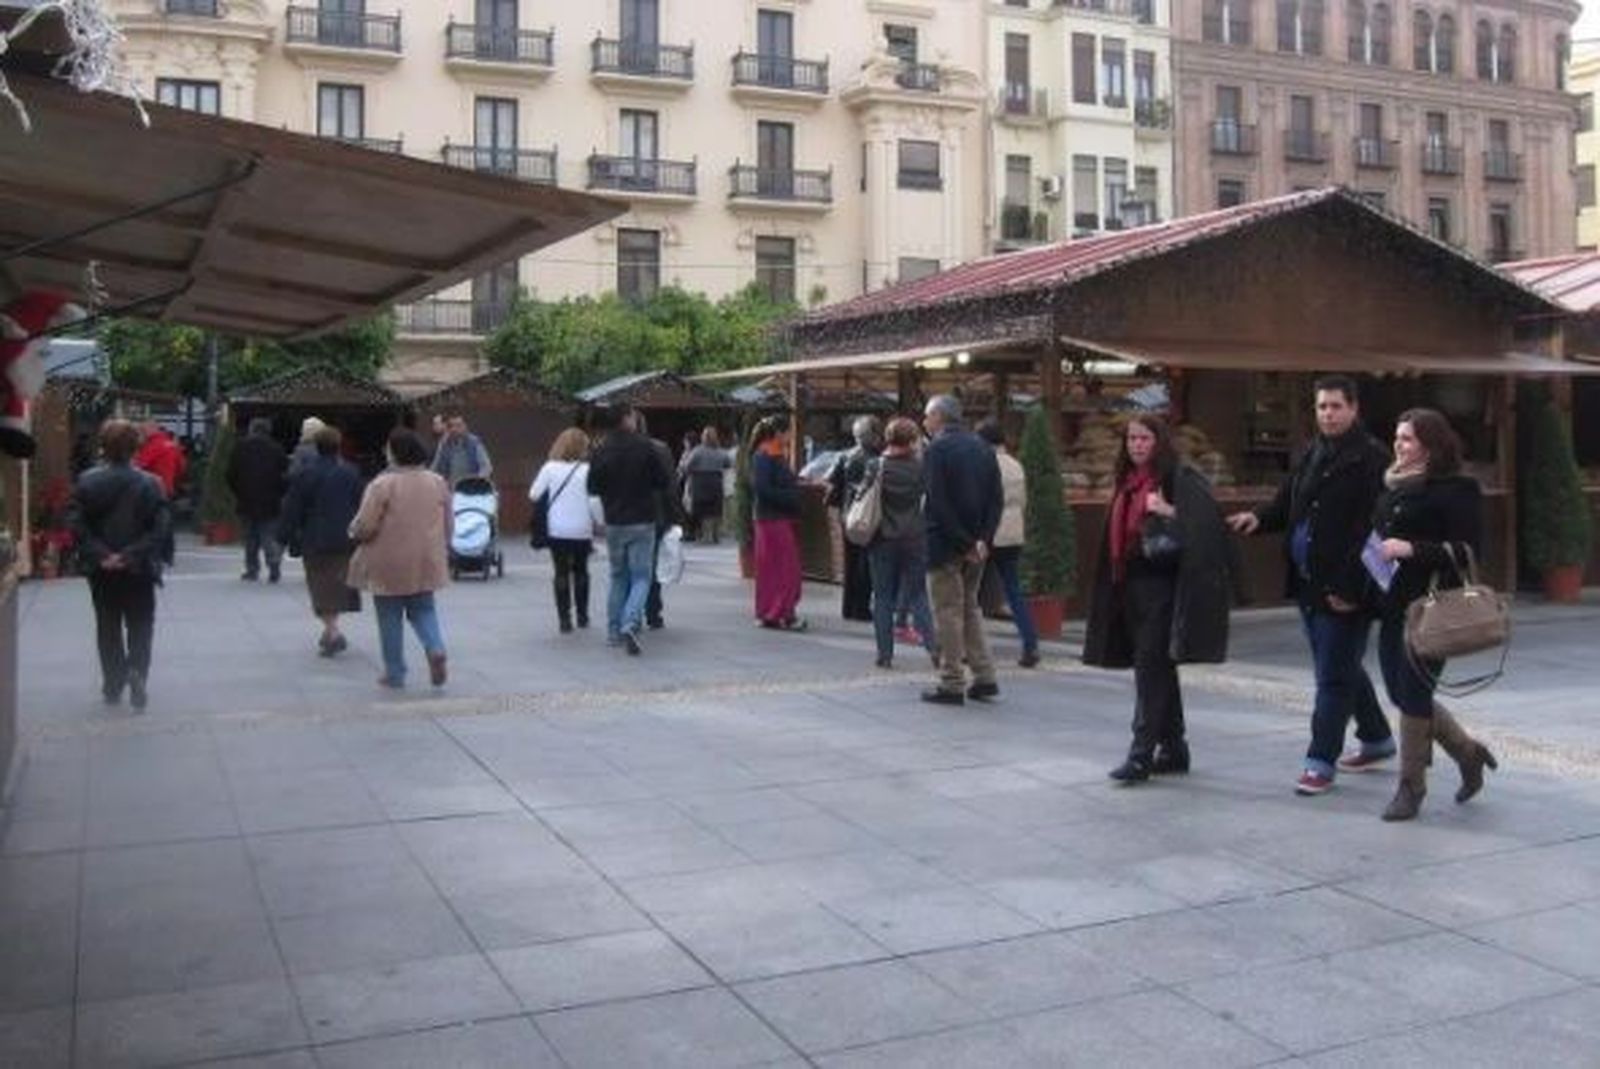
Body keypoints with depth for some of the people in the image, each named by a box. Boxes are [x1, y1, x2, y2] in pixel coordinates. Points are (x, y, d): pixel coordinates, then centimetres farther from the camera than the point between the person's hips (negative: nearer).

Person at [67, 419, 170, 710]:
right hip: (139, 571, -1)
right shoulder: (149, 483, -10)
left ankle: (113, 686, 19)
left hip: (102, 571, 2)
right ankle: (136, 671, -11)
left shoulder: (86, 482, -5)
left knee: (108, 628, 14)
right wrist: (133, 554, -12)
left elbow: (75, 523, -12)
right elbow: (160, 527, -15)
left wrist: (98, 554, -11)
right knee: (140, 627, 10)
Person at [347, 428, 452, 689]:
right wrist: (439, 548, 22)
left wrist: (354, 532, 6)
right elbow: (448, 526, 7)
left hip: (389, 567, -4)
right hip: (425, 564, 4)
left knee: (390, 618, 9)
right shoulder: (437, 482, 0)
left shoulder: (382, 484, -16)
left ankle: (394, 674, 16)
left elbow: (364, 527, -16)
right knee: (423, 609, 17)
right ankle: (436, 649, -9)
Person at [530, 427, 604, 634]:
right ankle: (582, 615, 22)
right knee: (581, 572, 17)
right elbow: (594, 502, -12)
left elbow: (534, 494, -4)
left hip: (557, 530, 0)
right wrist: (599, 522, 2)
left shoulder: (550, 468, -4)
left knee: (561, 573, 7)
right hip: (582, 531, 0)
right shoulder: (587, 470, -10)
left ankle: (564, 618, 1)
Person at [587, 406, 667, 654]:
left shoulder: (601, 452, -6)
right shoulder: (644, 446, -11)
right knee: (641, 577, 2)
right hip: (642, 522, -2)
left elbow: (593, 489, 2)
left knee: (618, 577, 17)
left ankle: (614, 631, 18)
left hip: (614, 524, 3)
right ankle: (630, 624, -19)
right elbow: (662, 482, -5)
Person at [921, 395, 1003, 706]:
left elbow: (938, 503, -17)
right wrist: (983, 539, -3)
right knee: (970, 608, 17)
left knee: (948, 612, 0)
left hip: (946, 544, -6)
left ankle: (952, 685, 4)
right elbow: (997, 498, 3)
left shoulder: (936, 449, -10)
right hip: (976, 543, 7)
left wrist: (963, 543, -14)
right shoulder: (983, 447, 9)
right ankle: (984, 679, 16)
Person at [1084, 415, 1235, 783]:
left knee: (1150, 665, -9)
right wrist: (1114, 586, 17)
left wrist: (1170, 512, -27)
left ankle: (1141, 753, -7)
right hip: (1132, 587, 8)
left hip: (1162, 587, -8)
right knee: (1158, 669, 13)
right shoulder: (1127, 484, 16)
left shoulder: (1181, 479, -7)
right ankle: (1173, 748, 22)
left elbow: (1208, 522, -17)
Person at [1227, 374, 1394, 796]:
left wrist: (1351, 587, -22)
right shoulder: (1313, 456, 14)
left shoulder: (1371, 460, -13)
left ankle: (1321, 761, 5)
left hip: (1343, 590, -9)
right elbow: (1287, 504, 20)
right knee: (1342, 666, 20)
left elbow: (1370, 529, -18)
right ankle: (1377, 739, 37)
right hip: (1308, 585, 9)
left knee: (1334, 675, -2)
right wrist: (1260, 517, -2)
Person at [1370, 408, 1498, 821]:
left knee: (1413, 693, -3)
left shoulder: (1457, 489, -9)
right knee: (1401, 691, 12)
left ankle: (1411, 786, 11)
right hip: (1393, 603, 8)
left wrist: (1412, 550, -23)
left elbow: (1467, 550, -14)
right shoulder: (1393, 486, 13)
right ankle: (1468, 752, 33)